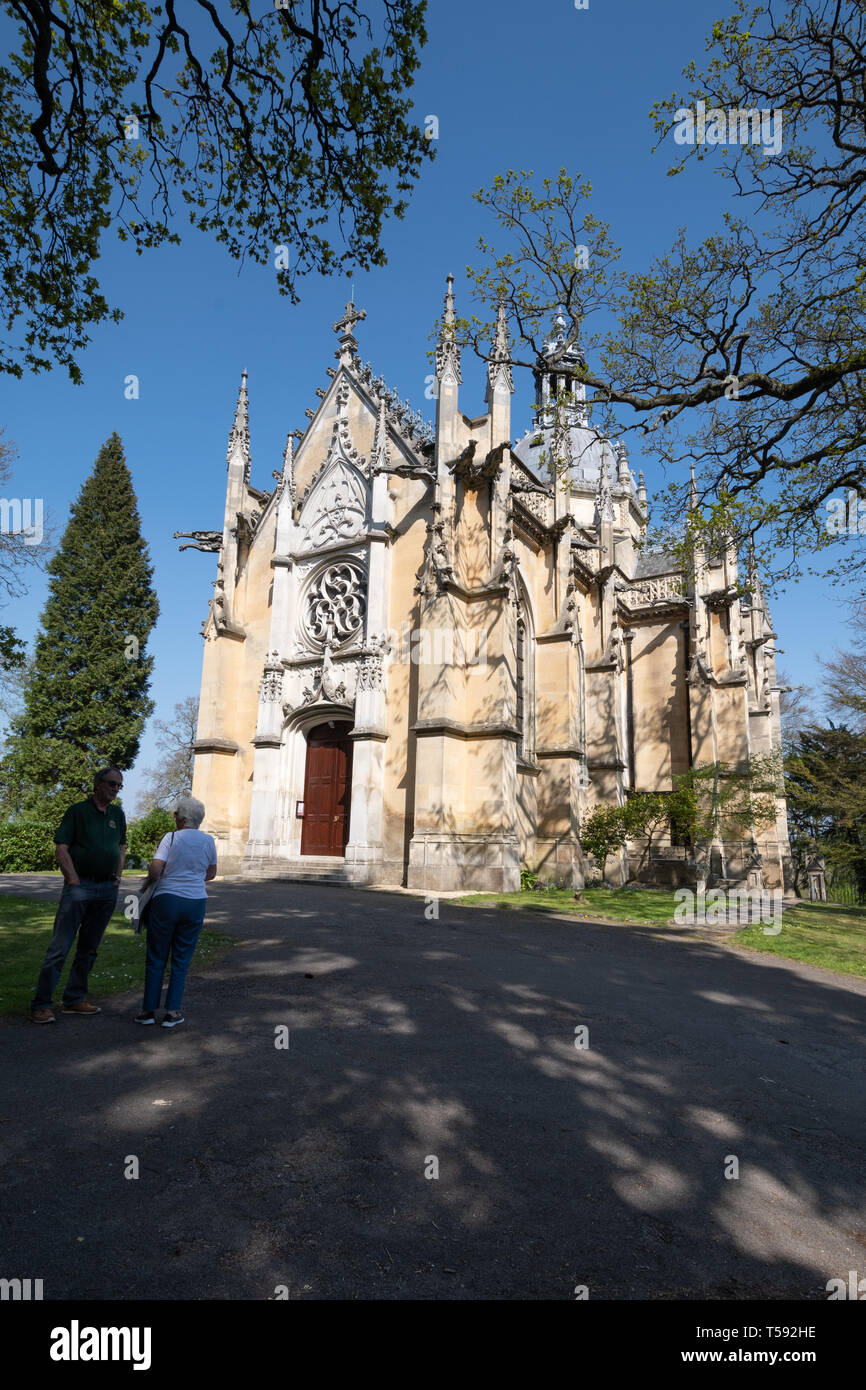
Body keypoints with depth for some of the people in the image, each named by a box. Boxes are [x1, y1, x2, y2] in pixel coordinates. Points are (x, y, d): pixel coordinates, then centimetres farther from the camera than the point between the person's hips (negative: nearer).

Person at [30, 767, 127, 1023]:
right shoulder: (78, 811, -3)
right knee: (60, 946, -6)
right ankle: (41, 1004, 2)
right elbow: (60, 849, -6)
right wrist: (74, 880, -11)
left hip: (108, 889, 6)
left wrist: (117, 877, 11)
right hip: (80, 885, -5)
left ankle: (74, 999, 20)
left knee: (89, 948, 11)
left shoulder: (118, 815, 13)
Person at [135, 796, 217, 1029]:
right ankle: (172, 1011, 11)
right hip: (196, 902, 3)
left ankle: (149, 1009, 15)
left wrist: (148, 881, 5)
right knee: (181, 960, 11)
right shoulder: (208, 841, 4)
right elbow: (211, 873, 14)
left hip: (167, 899, -2)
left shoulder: (171, 838, -6)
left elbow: (155, 869, -15)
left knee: (156, 959, 10)